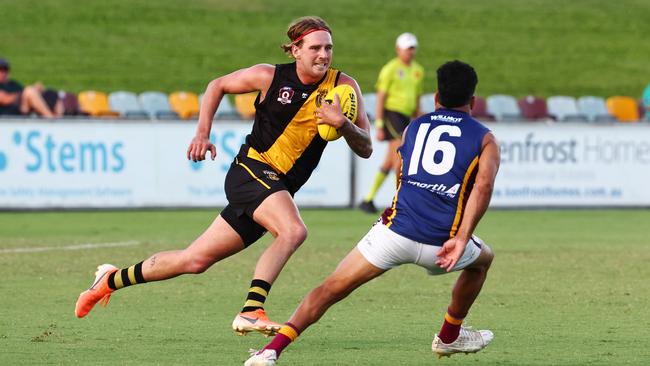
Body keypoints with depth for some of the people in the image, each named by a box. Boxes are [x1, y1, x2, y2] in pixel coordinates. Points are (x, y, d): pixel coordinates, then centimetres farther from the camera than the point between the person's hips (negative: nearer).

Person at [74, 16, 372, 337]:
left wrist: (344, 124, -23)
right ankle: (250, 312, -35)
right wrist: (203, 133, 0)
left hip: (279, 188, 4)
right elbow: (218, 86, 11)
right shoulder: (270, 76, -7)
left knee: (195, 261, 7)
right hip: (251, 169, -4)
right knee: (293, 231, -33)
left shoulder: (343, 86, -1)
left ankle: (112, 279, 23)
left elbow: (365, 149, -3)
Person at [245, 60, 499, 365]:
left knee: (330, 289, 4)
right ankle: (449, 337, 42)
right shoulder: (484, 139, 11)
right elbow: (484, 186, -7)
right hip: (441, 242, -1)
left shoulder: (414, 128, 21)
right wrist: (461, 238, -14)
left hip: (395, 232, 1)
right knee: (483, 259, 34)